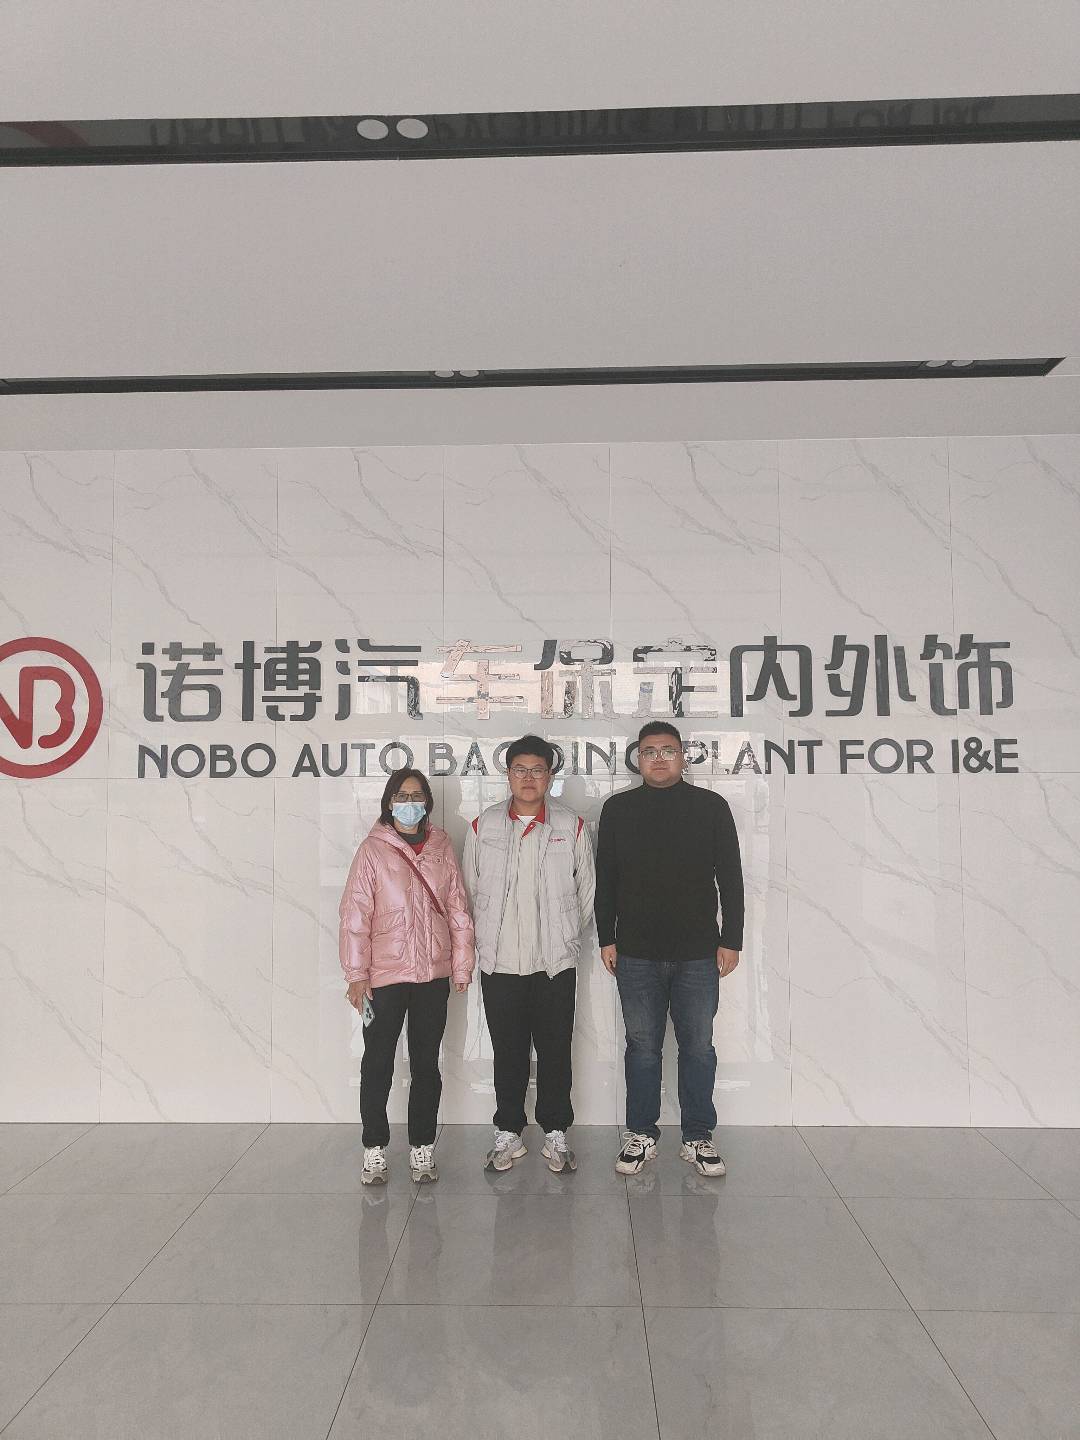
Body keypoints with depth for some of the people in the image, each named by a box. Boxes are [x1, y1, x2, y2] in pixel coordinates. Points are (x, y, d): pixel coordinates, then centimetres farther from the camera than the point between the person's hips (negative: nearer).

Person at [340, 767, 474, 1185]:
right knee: (378, 1064, 7)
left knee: (426, 1064, 12)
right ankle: (374, 1150, 22)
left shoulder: (441, 847, 4)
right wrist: (356, 973, -9)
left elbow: (458, 908, 7)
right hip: (385, 975, -3)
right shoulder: (373, 849, -6)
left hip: (434, 974, 3)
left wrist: (463, 963, 7)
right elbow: (355, 914, -7)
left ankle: (422, 1149, 24)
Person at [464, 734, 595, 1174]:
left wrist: (567, 935, 10)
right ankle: (508, 1134, 24)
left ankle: (556, 1134, 22)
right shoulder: (483, 826, 2)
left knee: (555, 1051, 7)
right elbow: (471, 890, 10)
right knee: (507, 1052, 9)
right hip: (499, 961, 1)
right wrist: (487, 937, 10)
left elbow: (586, 889, 8)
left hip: (556, 961, 0)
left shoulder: (571, 826, 1)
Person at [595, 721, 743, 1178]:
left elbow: (730, 878, 2)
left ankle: (698, 1137, 23)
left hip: (698, 953, 0)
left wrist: (731, 940, -1)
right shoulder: (618, 809, 4)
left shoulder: (711, 806, 1)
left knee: (698, 1047, 8)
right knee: (642, 1047, 10)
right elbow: (605, 880, 7)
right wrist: (606, 939, 3)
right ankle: (641, 1135, 24)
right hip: (636, 955, 1)